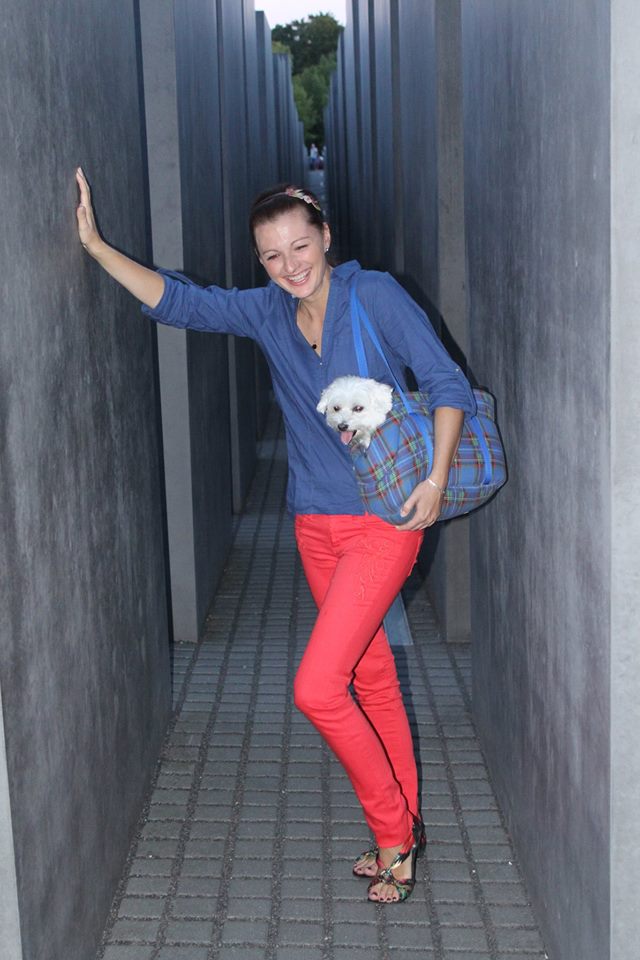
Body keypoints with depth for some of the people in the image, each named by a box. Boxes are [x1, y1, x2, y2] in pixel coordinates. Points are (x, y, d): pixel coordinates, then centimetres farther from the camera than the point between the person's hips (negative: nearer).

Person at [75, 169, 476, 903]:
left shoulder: (375, 296, -11)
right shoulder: (266, 312, 4)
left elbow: (448, 384, -10)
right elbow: (176, 300, 3)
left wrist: (436, 477, -18)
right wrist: (94, 244, -6)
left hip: (385, 521, -6)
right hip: (316, 527, 6)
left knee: (316, 688, -13)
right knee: (371, 678, 16)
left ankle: (393, 833, 6)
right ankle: (403, 828, 31)